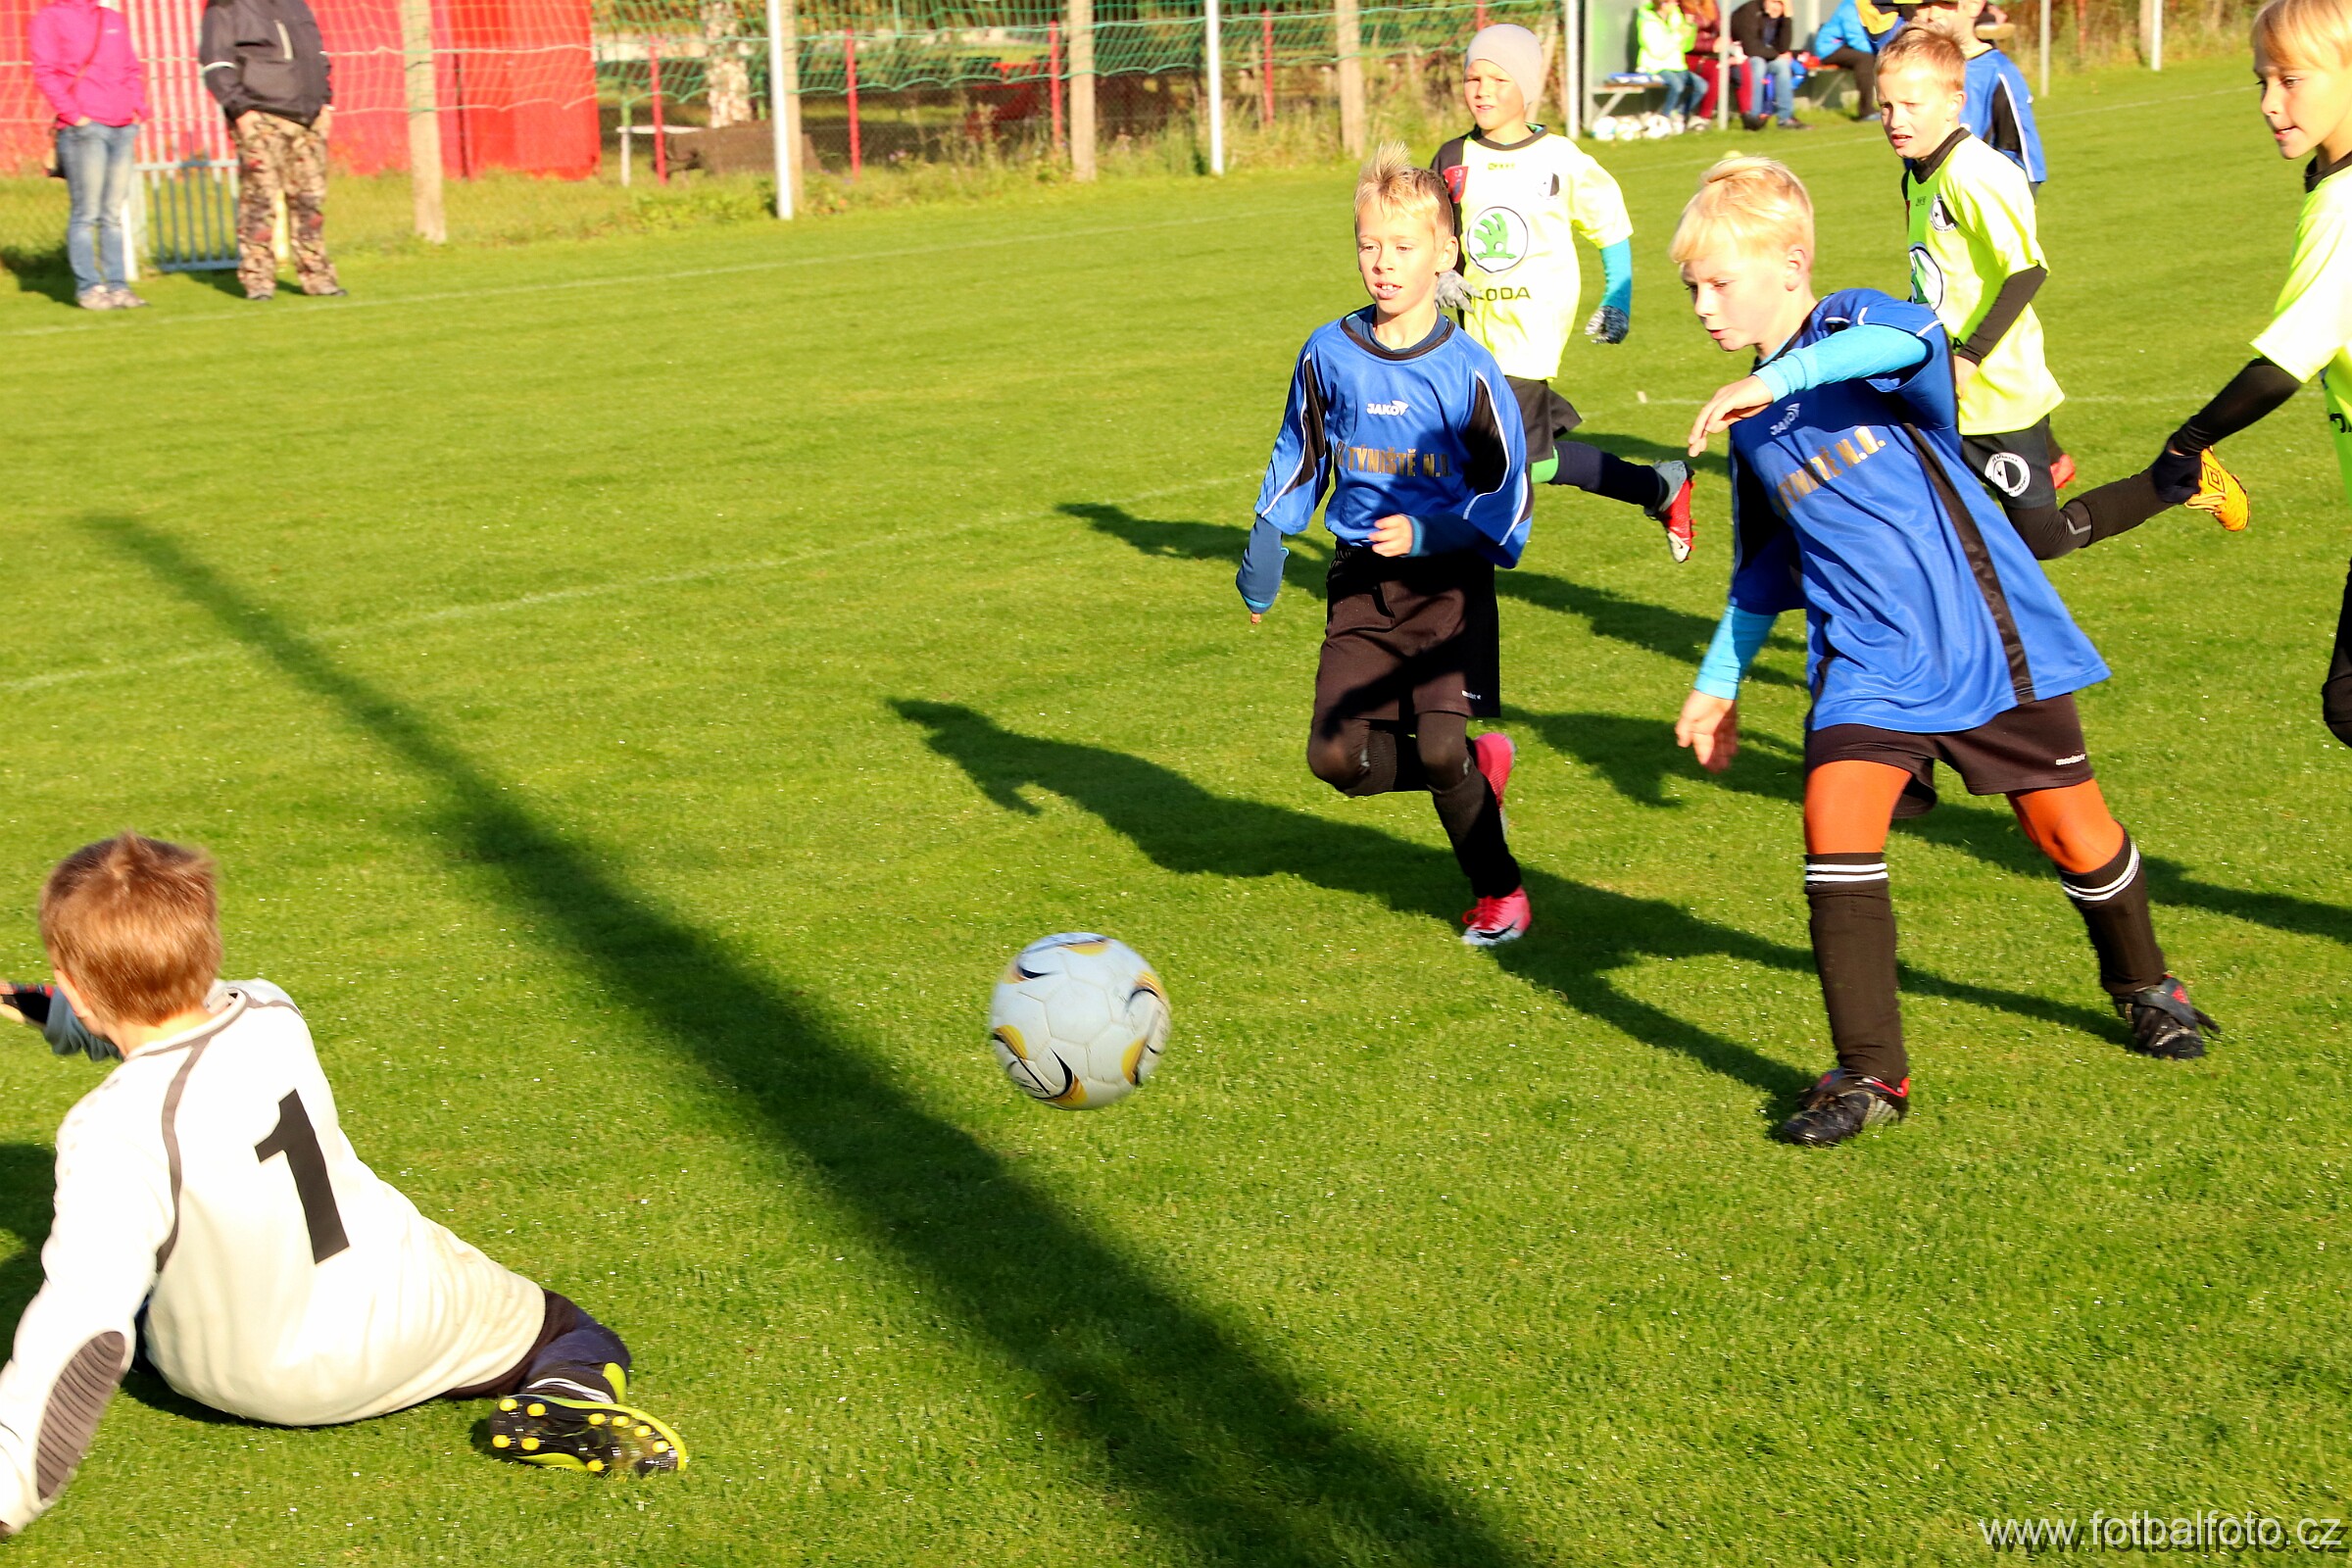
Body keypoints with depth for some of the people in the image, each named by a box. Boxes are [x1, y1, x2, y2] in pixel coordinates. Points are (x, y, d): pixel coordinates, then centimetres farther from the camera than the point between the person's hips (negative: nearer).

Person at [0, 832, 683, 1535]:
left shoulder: (112, 1133, -31)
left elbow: (82, 1319, -34)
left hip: (253, 1387, -1)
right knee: (579, 1342, 18)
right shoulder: (270, 1013, -14)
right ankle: (567, 1392, -14)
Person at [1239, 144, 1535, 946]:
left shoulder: (1467, 369, -9)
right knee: (1337, 756, -7)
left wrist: (1427, 534, -17)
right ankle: (1478, 765, 19)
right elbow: (1299, 457, 16)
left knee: (1438, 748, -16)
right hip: (1360, 582, 4)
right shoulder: (1329, 354, 1)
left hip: (1448, 581, -4)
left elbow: (1509, 496, -4)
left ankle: (1498, 890, 9)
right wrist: (1263, 550, 12)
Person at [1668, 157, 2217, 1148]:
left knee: (2068, 828, 7)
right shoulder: (1750, 427, 10)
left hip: (1989, 640, -4)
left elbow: (1912, 338, -37)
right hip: (1868, 664, 5)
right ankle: (1869, 1073, -12)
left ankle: (2143, 985, 37)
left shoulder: (1855, 326, -9)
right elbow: (1762, 574, 24)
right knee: (1836, 818, -18)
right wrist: (1718, 684, 22)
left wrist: (1779, 377, -49)